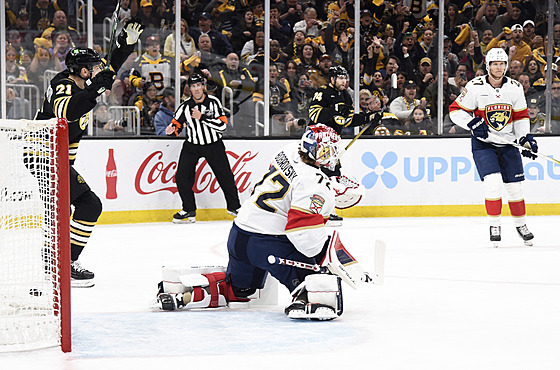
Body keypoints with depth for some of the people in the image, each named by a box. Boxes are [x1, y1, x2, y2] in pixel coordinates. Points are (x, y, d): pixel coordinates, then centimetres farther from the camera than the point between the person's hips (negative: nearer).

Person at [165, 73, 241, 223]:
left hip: (214, 145, -1)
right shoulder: (185, 106, -6)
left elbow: (222, 125, -18)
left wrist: (202, 117, -25)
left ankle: (234, 207, 23)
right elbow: (177, 124, 3)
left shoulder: (213, 102, -11)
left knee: (225, 176, 3)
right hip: (192, 145, 1)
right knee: (181, 177, -10)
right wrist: (172, 130, -21)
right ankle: (189, 210, 4)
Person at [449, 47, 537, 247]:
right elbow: (455, 110, -7)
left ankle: (521, 225, 25)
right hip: (483, 143, -3)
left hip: (508, 142, 3)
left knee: (514, 186, 5)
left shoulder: (515, 88, -2)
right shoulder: (475, 87, -12)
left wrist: (526, 138, -6)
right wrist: (473, 123, -22)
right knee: (493, 181, -19)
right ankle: (495, 226, -6)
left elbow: (521, 116, 7)